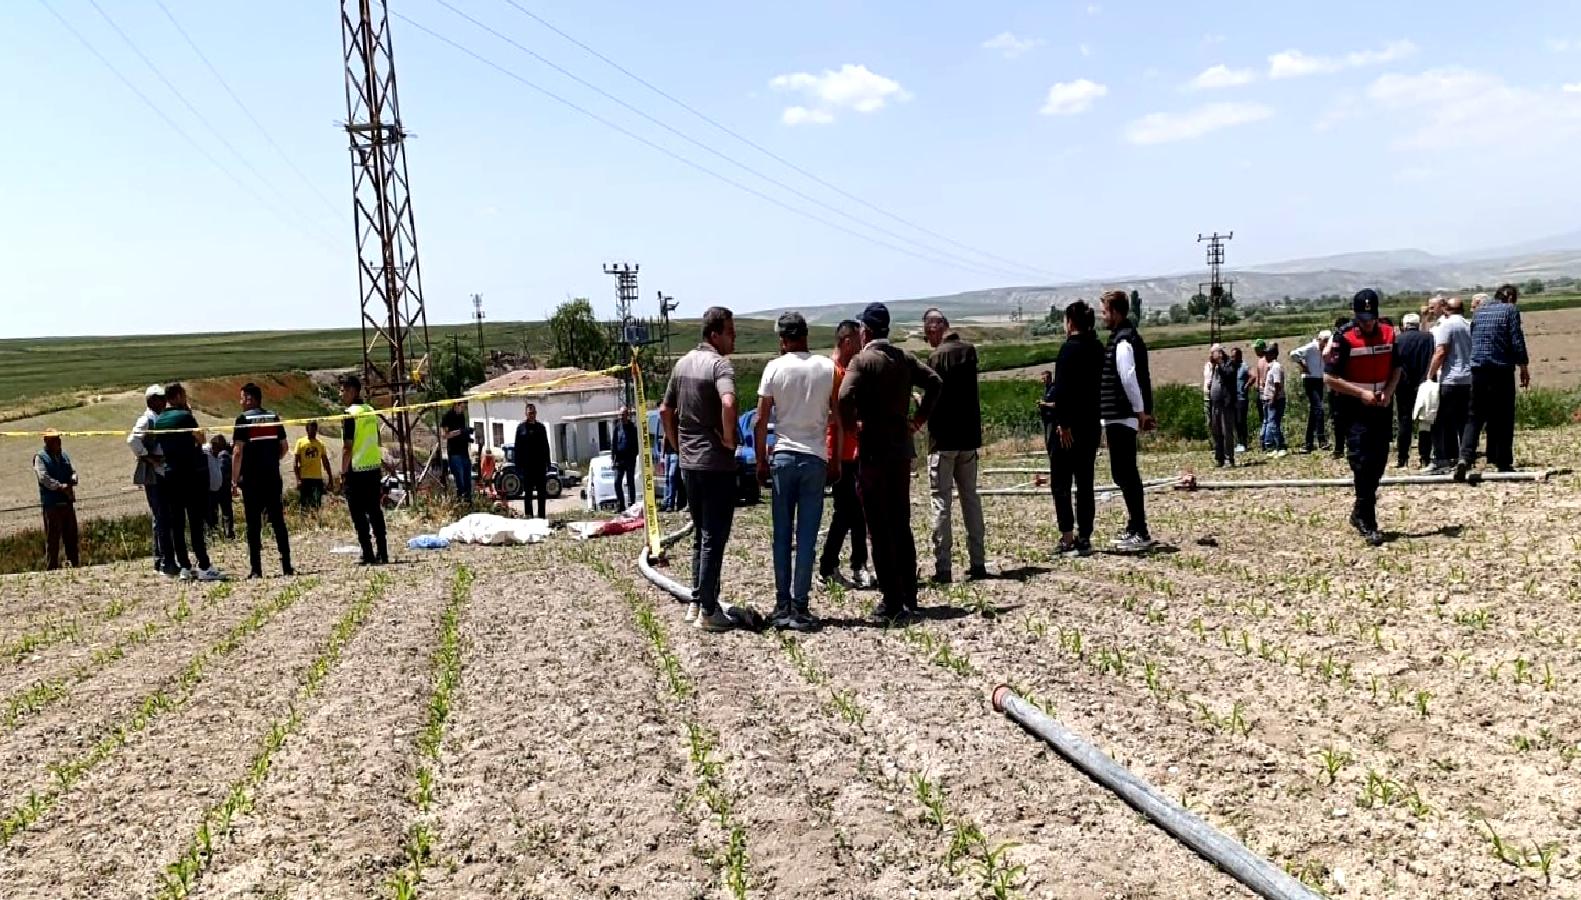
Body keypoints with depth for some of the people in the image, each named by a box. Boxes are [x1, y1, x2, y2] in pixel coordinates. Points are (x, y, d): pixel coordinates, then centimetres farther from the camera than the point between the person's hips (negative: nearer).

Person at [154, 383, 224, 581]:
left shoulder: (157, 421, 10)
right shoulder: (185, 416, -8)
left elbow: (159, 445, 16)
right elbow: (200, 439, 0)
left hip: (170, 475, 6)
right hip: (191, 475, -6)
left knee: (176, 523, 6)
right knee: (196, 522, -6)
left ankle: (184, 567, 6)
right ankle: (204, 567, -8)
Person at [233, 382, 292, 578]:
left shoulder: (243, 419, -5)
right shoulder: (273, 417, 9)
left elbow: (238, 452, -10)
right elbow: (283, 447, 11)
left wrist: (235, 480, -7)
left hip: (251, 480, -4)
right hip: (273, 478, 4)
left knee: (253, 524, 0)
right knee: (278, 521, 7)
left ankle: (256, 569, 0)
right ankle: (287, 566, 5)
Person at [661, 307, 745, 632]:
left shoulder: (682, 363, 11)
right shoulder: (719, 364, -14)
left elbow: (665, 410, 17)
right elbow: (728, 403, -33)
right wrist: (729, 438, -20)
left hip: (689, 462, 8)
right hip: (716, 463, -8)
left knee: (701, 535, 18)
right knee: (714, 538, -1)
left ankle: (696, 603, 24)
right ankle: (708, 612, 2)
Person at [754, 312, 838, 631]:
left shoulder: (775, 367, -2)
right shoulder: (828, 368, 2)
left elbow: (761, 421, -3)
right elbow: (838, 420, 3)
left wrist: (761, 460, 7)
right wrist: (835, 461, 11)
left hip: (783, 457, 0)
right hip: (816, 459, 0)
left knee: (782, 535, 7)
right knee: (807, 537, 2)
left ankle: (783, 606, 9)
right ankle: (800, 608, 2)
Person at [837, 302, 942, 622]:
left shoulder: (862, 360, -10)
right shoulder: (904, 358, 8)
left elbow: (845, 397, -24)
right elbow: (935, 382, 10)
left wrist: (850, 425, -8)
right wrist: (920, 417, 12)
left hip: (873, 449, -6)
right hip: (901, 446, 6)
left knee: (879, 529, -1)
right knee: (902, 526, 14)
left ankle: (893, 602, -1)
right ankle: (909, 598, 18)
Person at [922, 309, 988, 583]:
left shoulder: (937, 356, -13)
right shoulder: (969, 350, 8)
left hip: (943, 438, -6)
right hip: (969, 436, 6)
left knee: (941, 501, -3)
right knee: (971, 498, 13)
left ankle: (942, 568, -4)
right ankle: (978, 563, 14)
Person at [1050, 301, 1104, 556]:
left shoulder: (1070, 348, -12)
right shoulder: (1098, 348, 11)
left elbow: (1062, 389, -20)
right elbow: (1099, 386, 15)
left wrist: (1063, 423, -21)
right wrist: (1096, 421, 19)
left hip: (1069, 427, -7)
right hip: (1092, 425, 8)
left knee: (1060, 483, -1)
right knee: (1085, 483, 11)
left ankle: (1068, 537, -4)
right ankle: (1084, 538, 12)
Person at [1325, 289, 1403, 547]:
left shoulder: (1388, 333, 4)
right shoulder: (1344, 339, -12)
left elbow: (1396, 368, 14)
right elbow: (1330, 378, -12)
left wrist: (1388, 391, -4)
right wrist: (1361, 393, -17)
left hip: (1382, 408, 6)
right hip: (1355, 410, -5)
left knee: (1379, 462, 10)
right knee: (1362, 463, -9)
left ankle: (1360, 513, 27)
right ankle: (1368, 523, -4)